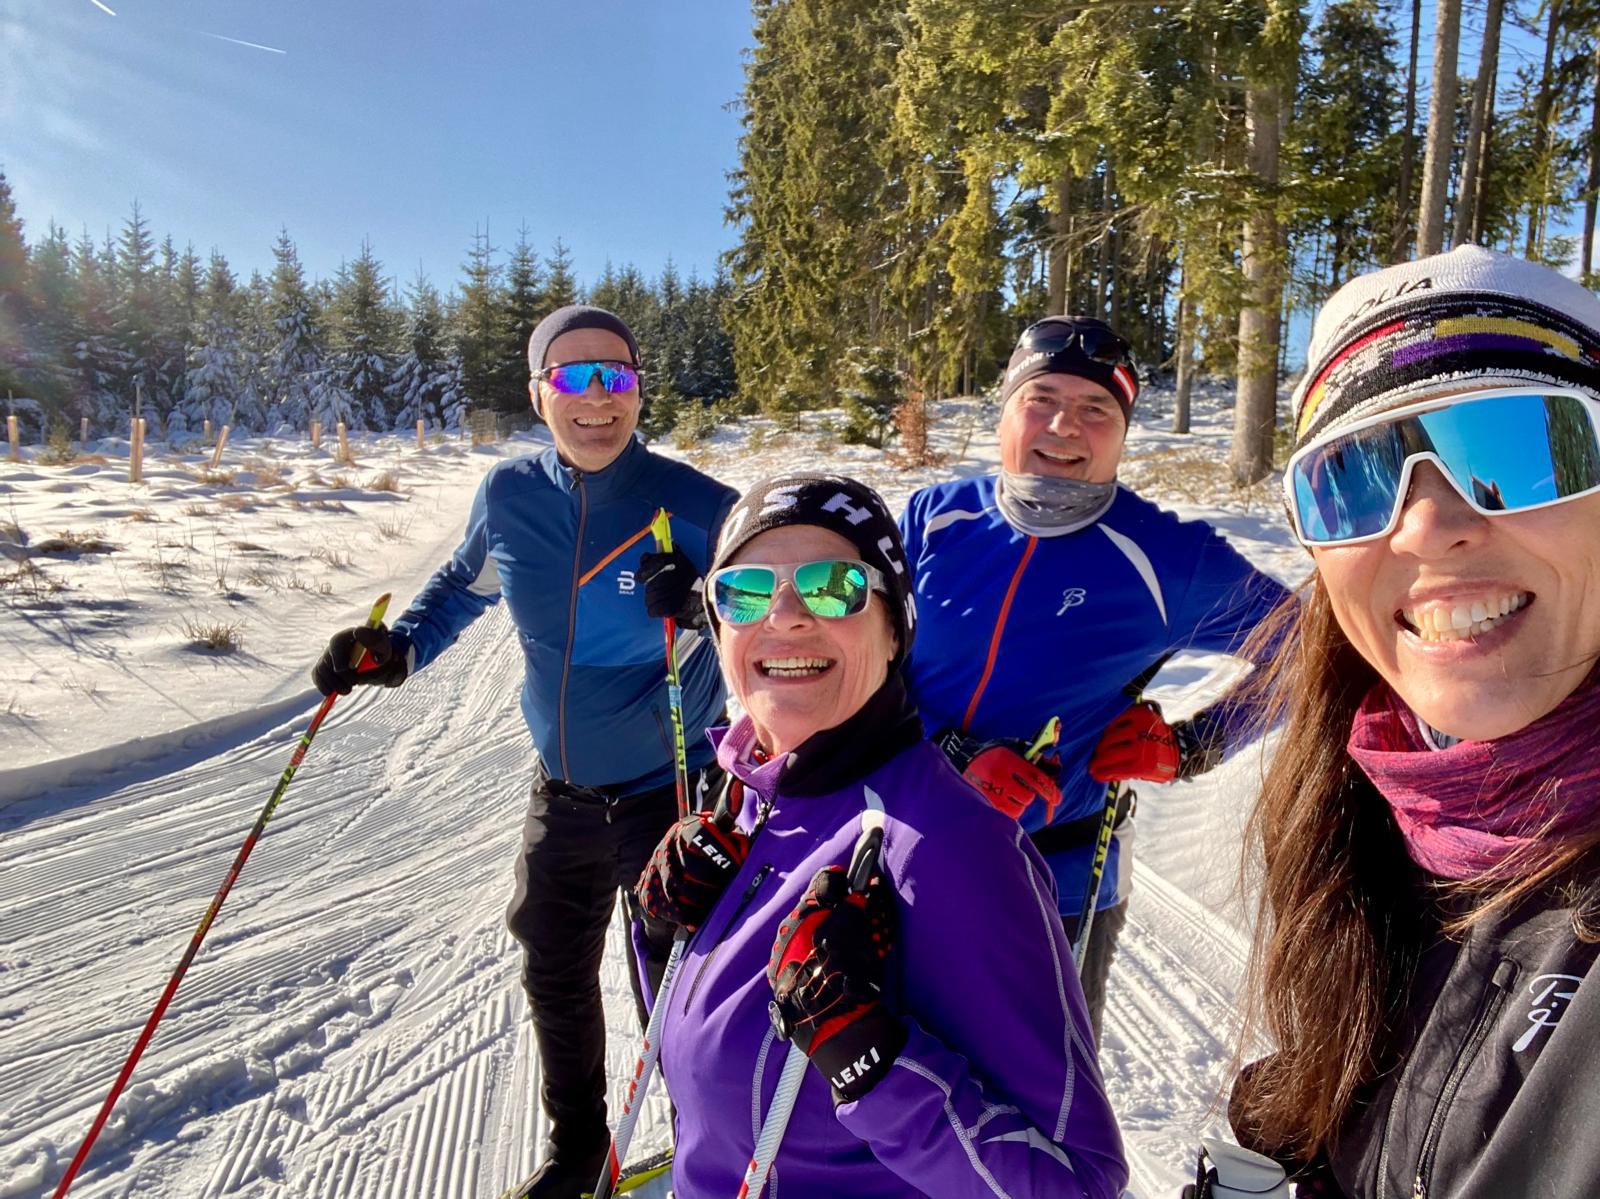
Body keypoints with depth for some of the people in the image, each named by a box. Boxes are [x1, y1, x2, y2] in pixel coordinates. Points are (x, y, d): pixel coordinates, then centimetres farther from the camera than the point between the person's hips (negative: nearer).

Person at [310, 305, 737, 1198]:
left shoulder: (694, 504, -19)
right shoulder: (509, 494, -7)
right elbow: (465, 584, 13)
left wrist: (703, 612, -33)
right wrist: (396, 648, -2)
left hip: (671, 790, -5)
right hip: (563, 791, 5)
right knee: (555, 976, 21)